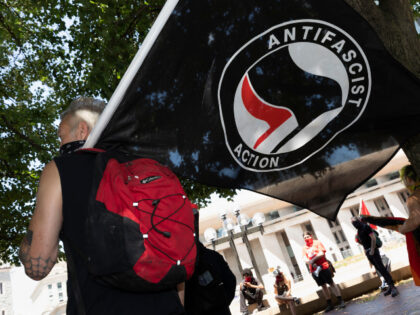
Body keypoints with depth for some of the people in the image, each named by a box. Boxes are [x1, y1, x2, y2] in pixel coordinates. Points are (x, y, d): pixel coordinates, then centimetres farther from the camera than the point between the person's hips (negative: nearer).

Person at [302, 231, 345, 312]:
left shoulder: (317, 243, -1)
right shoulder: (304, 248, 8)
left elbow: (322, 253, -11)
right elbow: (305, 259, 0)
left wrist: (313, 259, -18)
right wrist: (311, 263, -18)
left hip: (323, 266, -4)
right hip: (313, 269, 4)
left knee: (331, 283, 1)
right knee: (323, 286, 11)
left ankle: (341, 301, 8)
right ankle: (329, 304, 20)